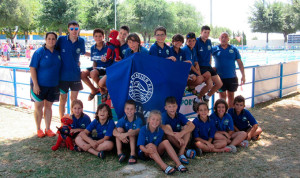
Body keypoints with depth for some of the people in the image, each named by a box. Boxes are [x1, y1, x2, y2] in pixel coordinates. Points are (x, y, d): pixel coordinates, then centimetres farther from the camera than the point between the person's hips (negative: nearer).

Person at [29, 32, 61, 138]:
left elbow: (59, 68, 17)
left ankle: (48, 129, 20)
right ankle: (39, 129, 16)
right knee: (39, 106, 3)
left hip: (53, 85, 4)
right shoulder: (39, 52, -9)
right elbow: (32, 68, -11)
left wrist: (58, 83, 12)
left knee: (48, 106, 11)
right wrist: (35, 84, -17)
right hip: (40, 85, -4)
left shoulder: (57, 53, 6)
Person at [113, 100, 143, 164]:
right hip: (124, 141, 3)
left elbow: (137, 131, -35)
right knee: (119, 129, -20)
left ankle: (133, 155, -34)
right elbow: (114, 131, -21)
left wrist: (126, 134, -51)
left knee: (131, 130, -28)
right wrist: (120, 135, -44)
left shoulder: (138, 120, -16)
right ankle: (119, 153, -23)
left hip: (135, 141, -2)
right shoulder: (122, 120, -9)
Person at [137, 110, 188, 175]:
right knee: (150, 145, -34)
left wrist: (153, 150, -31)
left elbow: (156, 145, -10)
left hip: (155, 153, 3)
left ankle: (178, 164, -34)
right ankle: (164, 167, -51)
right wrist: (147, 150, -41)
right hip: (144, 152, -3)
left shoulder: (160, 131, -4)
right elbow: (141, 145, -20)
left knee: (166, 142, -22)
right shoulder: (143, 129, -14)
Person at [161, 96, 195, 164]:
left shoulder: (180, 116, -5)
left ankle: (181, 153, -30)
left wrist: (181, 133, -38)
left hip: (179, 141, 3)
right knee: (168, 126, -28)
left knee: (187, 127, -18)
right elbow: (162, 128, -36)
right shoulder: (164, 116, -15)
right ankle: (185, 150, -24)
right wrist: (177, 136, -45)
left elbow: (192, 125, -20)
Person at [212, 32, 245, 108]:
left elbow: (240, 63, 5)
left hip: (232, 77, 2)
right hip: (220, 78, -1)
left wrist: (243, 75, 0)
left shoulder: (233, 49, 4)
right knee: (222, 97, 5)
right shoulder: (215, 49, 0)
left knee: (231, 96, 11)